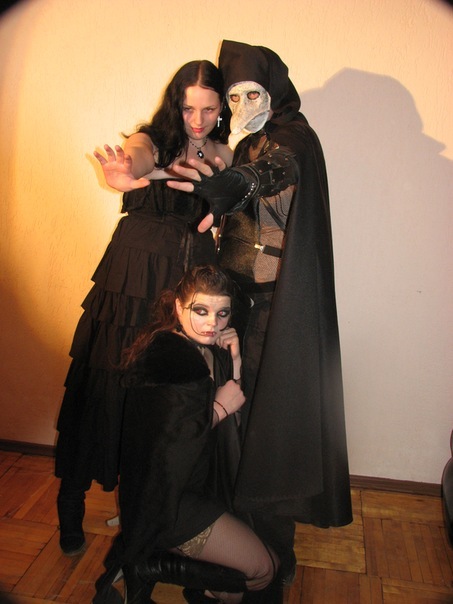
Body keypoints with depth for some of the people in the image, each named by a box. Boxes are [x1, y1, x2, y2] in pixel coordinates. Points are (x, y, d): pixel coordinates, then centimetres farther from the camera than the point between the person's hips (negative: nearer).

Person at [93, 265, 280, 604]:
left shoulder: (210, 352, 5)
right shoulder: (169, 354, -20)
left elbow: (236, 421, 5)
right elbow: (175, 438, -25)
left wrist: (234, 365, -5)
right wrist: (220, 407, -13)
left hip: (191, 488, 9)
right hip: (163, 502, -9)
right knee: (263, 569, -1)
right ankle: (149, 566, 5)